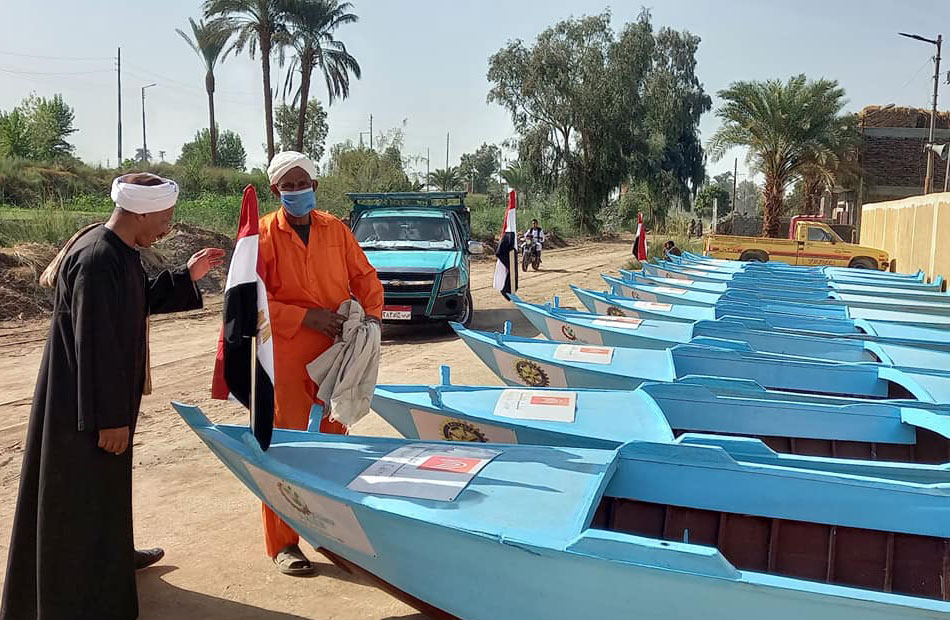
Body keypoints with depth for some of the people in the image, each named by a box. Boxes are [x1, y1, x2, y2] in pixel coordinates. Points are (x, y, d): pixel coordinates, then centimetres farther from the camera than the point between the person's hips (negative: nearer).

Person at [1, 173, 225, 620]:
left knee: (107, 482, 26)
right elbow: (95, 346, -27)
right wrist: (111, 418, -22)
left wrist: (187, 276, 10)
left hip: (105, 393, 10)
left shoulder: (115, 251, 3)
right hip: (83, 406, -10)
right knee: (81, 494, 4)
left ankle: (112, 557, 46)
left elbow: (137, 303, 18)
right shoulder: (98, 262, -27)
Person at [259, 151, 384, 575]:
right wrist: (307, 317, -18)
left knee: (334, 438, 15)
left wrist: (371, 316, -8)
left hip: (335, 353, 4)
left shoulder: (336, 230, 7)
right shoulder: (263, 235, -5)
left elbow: (365, 278, 11)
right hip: (285, 357, -4)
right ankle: (283, 543, 11)